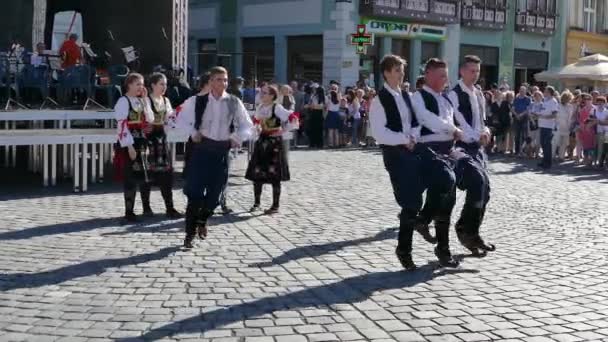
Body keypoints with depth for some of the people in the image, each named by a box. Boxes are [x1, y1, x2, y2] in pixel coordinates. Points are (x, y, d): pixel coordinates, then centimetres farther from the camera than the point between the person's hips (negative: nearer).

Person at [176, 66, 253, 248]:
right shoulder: (197, 101, -5)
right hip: (202, 148, -2)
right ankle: (190, 232, 3)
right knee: (194, 192, -6)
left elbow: (247, 125, 9)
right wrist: (193, 132, -7)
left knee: (215, 192, 10)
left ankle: (202, 220, 39)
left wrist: (238, 138, -6)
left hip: (222, 150, 2)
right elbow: (181, 119, 8)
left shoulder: (234, 102, -1)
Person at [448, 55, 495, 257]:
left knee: (484, 188, 6)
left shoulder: (479, 95, 16)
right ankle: (466, 231, -9)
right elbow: (456, 123, -19)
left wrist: (485, 131, 1)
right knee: (477, 182, -22)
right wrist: (477, 136, -24)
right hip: (460, 147, -9)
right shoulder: (454, 95, -11)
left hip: (476, 147, 9)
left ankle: (471, 232, 18)